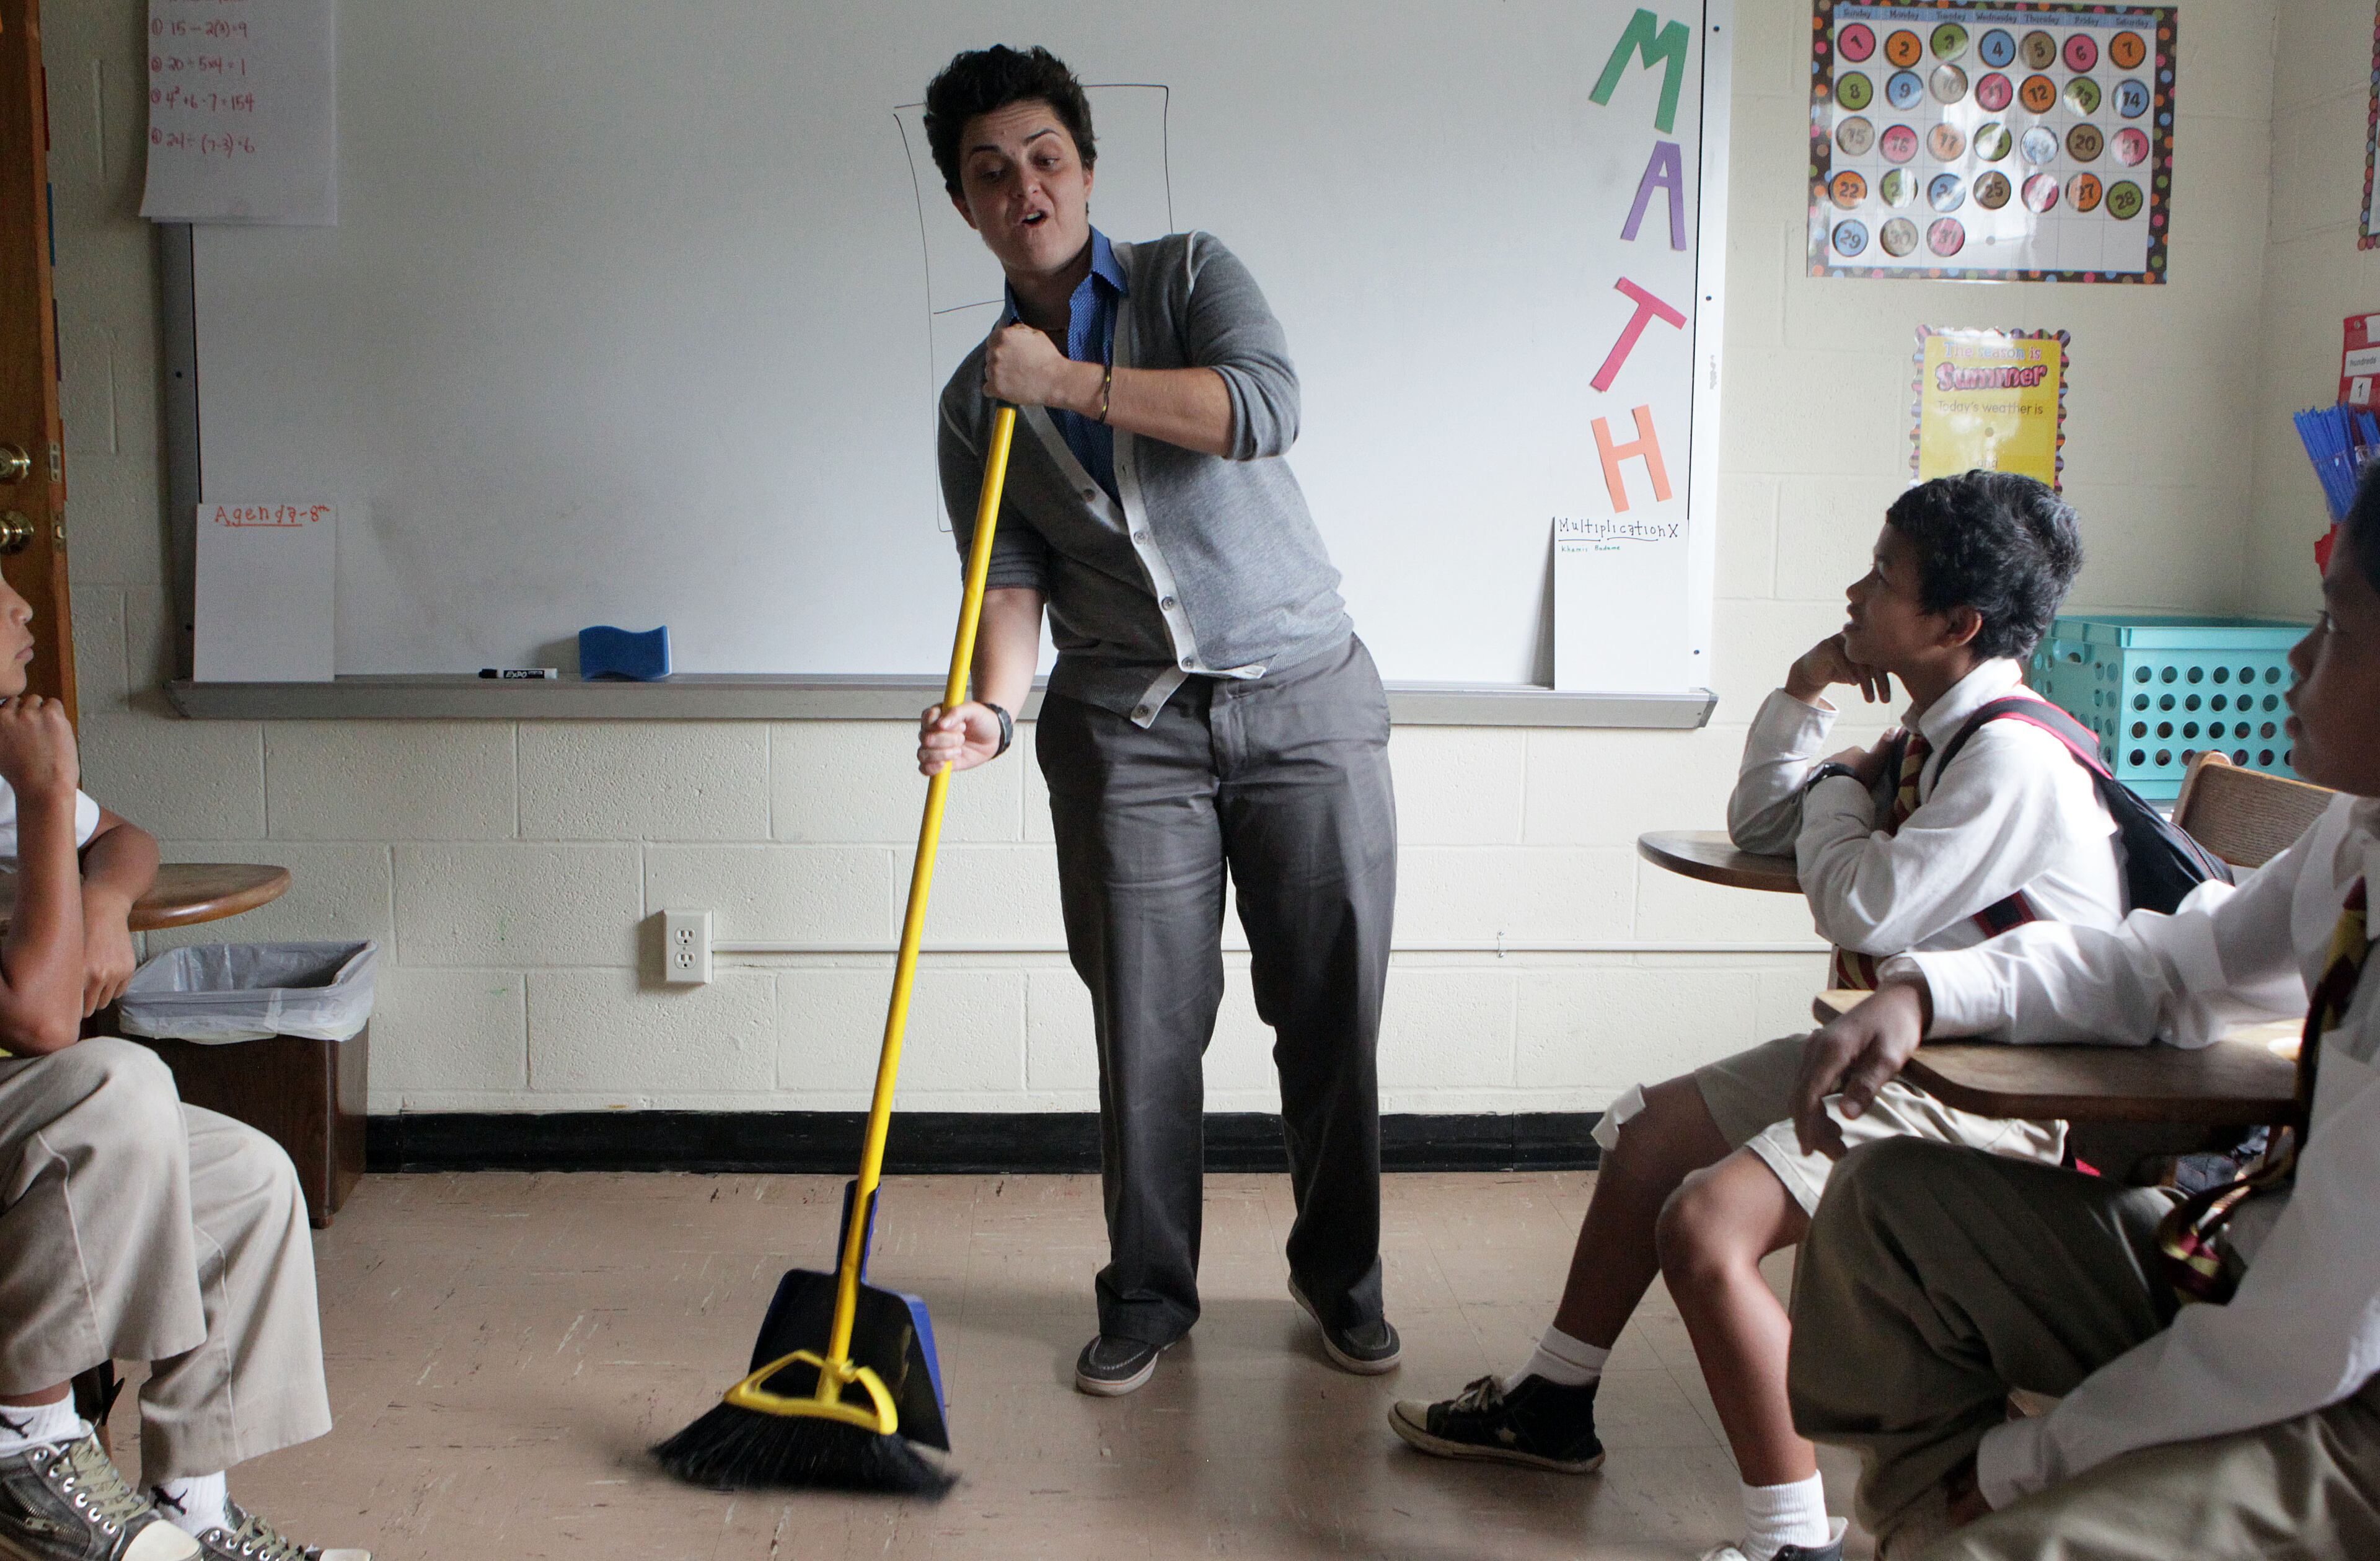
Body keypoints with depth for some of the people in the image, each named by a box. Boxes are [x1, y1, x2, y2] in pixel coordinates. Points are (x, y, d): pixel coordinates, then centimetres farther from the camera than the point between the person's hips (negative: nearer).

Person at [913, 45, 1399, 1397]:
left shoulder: (1190, 274, 3)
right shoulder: (979, 402, 10)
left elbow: (1265, 406, -17)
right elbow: (1011, 578, -2)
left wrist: (1074, 382, -17)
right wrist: (993, 705, -21)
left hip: (1305, 695, -1)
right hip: (1128, 726, 2)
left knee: (1334, 1011, 3)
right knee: (1147, 1028, 3)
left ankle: (1342, 1274, 21)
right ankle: (1148, 1294, 20)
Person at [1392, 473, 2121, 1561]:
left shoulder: (2011, 756, -20)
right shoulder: (1934, 735, 10)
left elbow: (1865, 910, -25)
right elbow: (1760, 827, 21)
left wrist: (1841, 790, -5)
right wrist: (1803, 693, 7)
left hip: (1988, 1092, -11)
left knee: (1705, 1224, -26)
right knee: (1651, 1130, 16)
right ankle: (1552, 1407, 30)